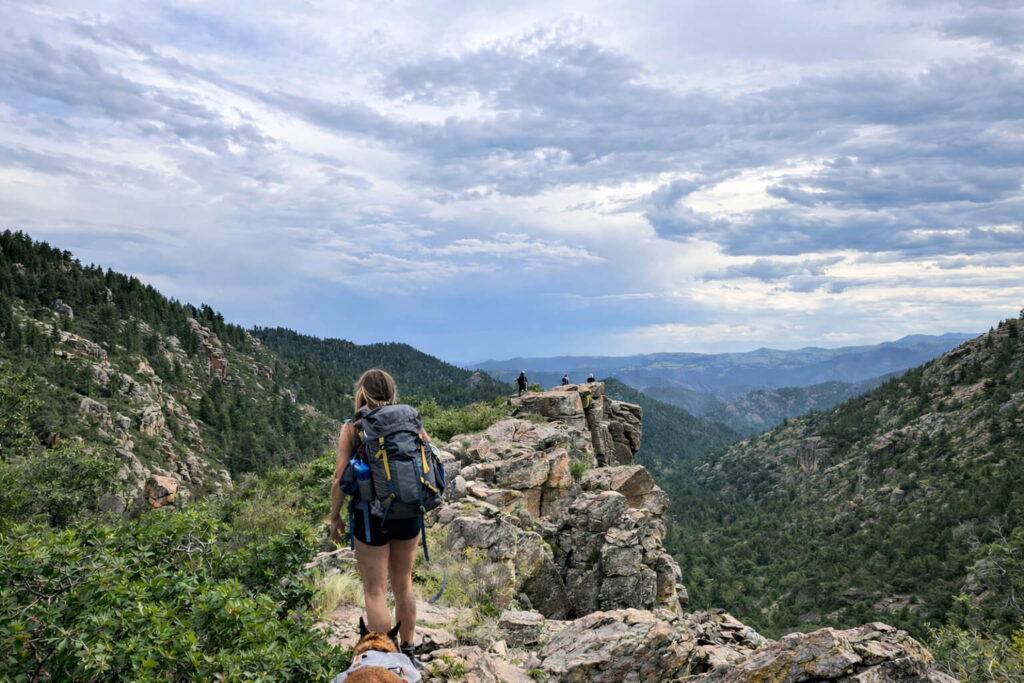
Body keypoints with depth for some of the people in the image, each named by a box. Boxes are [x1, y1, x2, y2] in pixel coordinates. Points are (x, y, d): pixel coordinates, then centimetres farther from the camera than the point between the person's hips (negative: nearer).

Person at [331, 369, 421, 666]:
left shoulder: (353, 427, -7)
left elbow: (340, 477, -10)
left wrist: (334, 516, 2)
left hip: (371, 515, -3)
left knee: (375, 591, 8)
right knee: (403, 585, 20)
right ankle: (407, 651, 33)